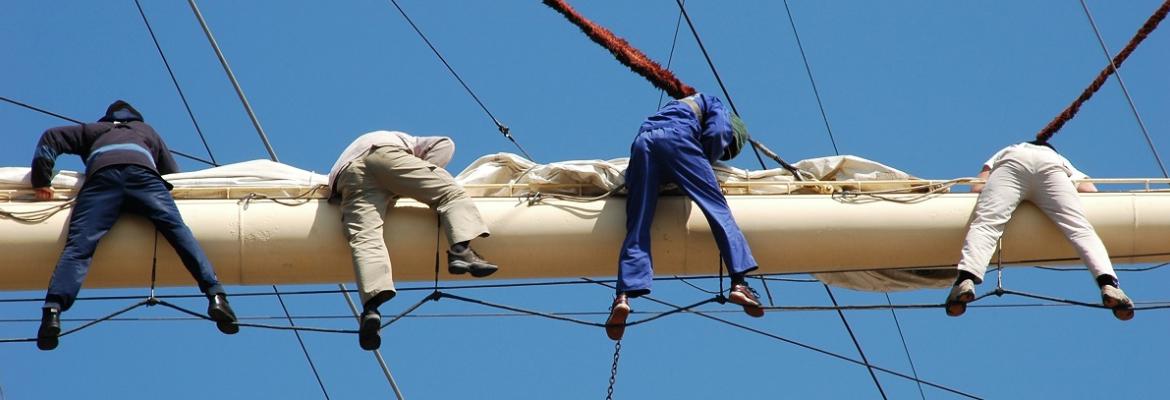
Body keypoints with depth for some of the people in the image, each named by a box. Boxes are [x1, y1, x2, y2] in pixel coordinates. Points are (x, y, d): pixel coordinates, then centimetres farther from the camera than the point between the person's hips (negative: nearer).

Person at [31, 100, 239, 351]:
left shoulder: (92, 130, 44)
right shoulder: (146, 130, 44)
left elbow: (50, 138, 33)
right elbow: (173, 174, 40)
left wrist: (42, 182, 30)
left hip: (101, 176, 0)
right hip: (143, 174, 0)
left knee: (79, 245, -14)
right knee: (179, 231, -10)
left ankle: (53, 310, -35)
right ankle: (215, 296, -29)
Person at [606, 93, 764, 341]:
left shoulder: (679, 107, 46)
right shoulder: (715, 106, 26)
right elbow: (716, 134, 6)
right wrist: (705, 164, 19)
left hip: (642, 143, 5)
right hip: (676, 138, -5)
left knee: (637, 227, -3)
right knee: (717, 209, -2)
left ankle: (624, 295, -22)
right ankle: (738, 282, -16)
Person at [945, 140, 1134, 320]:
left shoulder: (1003, 153, 45)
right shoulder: (1061, 160, 45)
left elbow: (977, 187, 27)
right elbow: (1090, 189, 26)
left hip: (1012, 163, 0)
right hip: (1051, 167, 0)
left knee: (985, 224, -16)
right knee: (1080, 229, -9)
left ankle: (966, 279, -43)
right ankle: (1108, 283, -34)